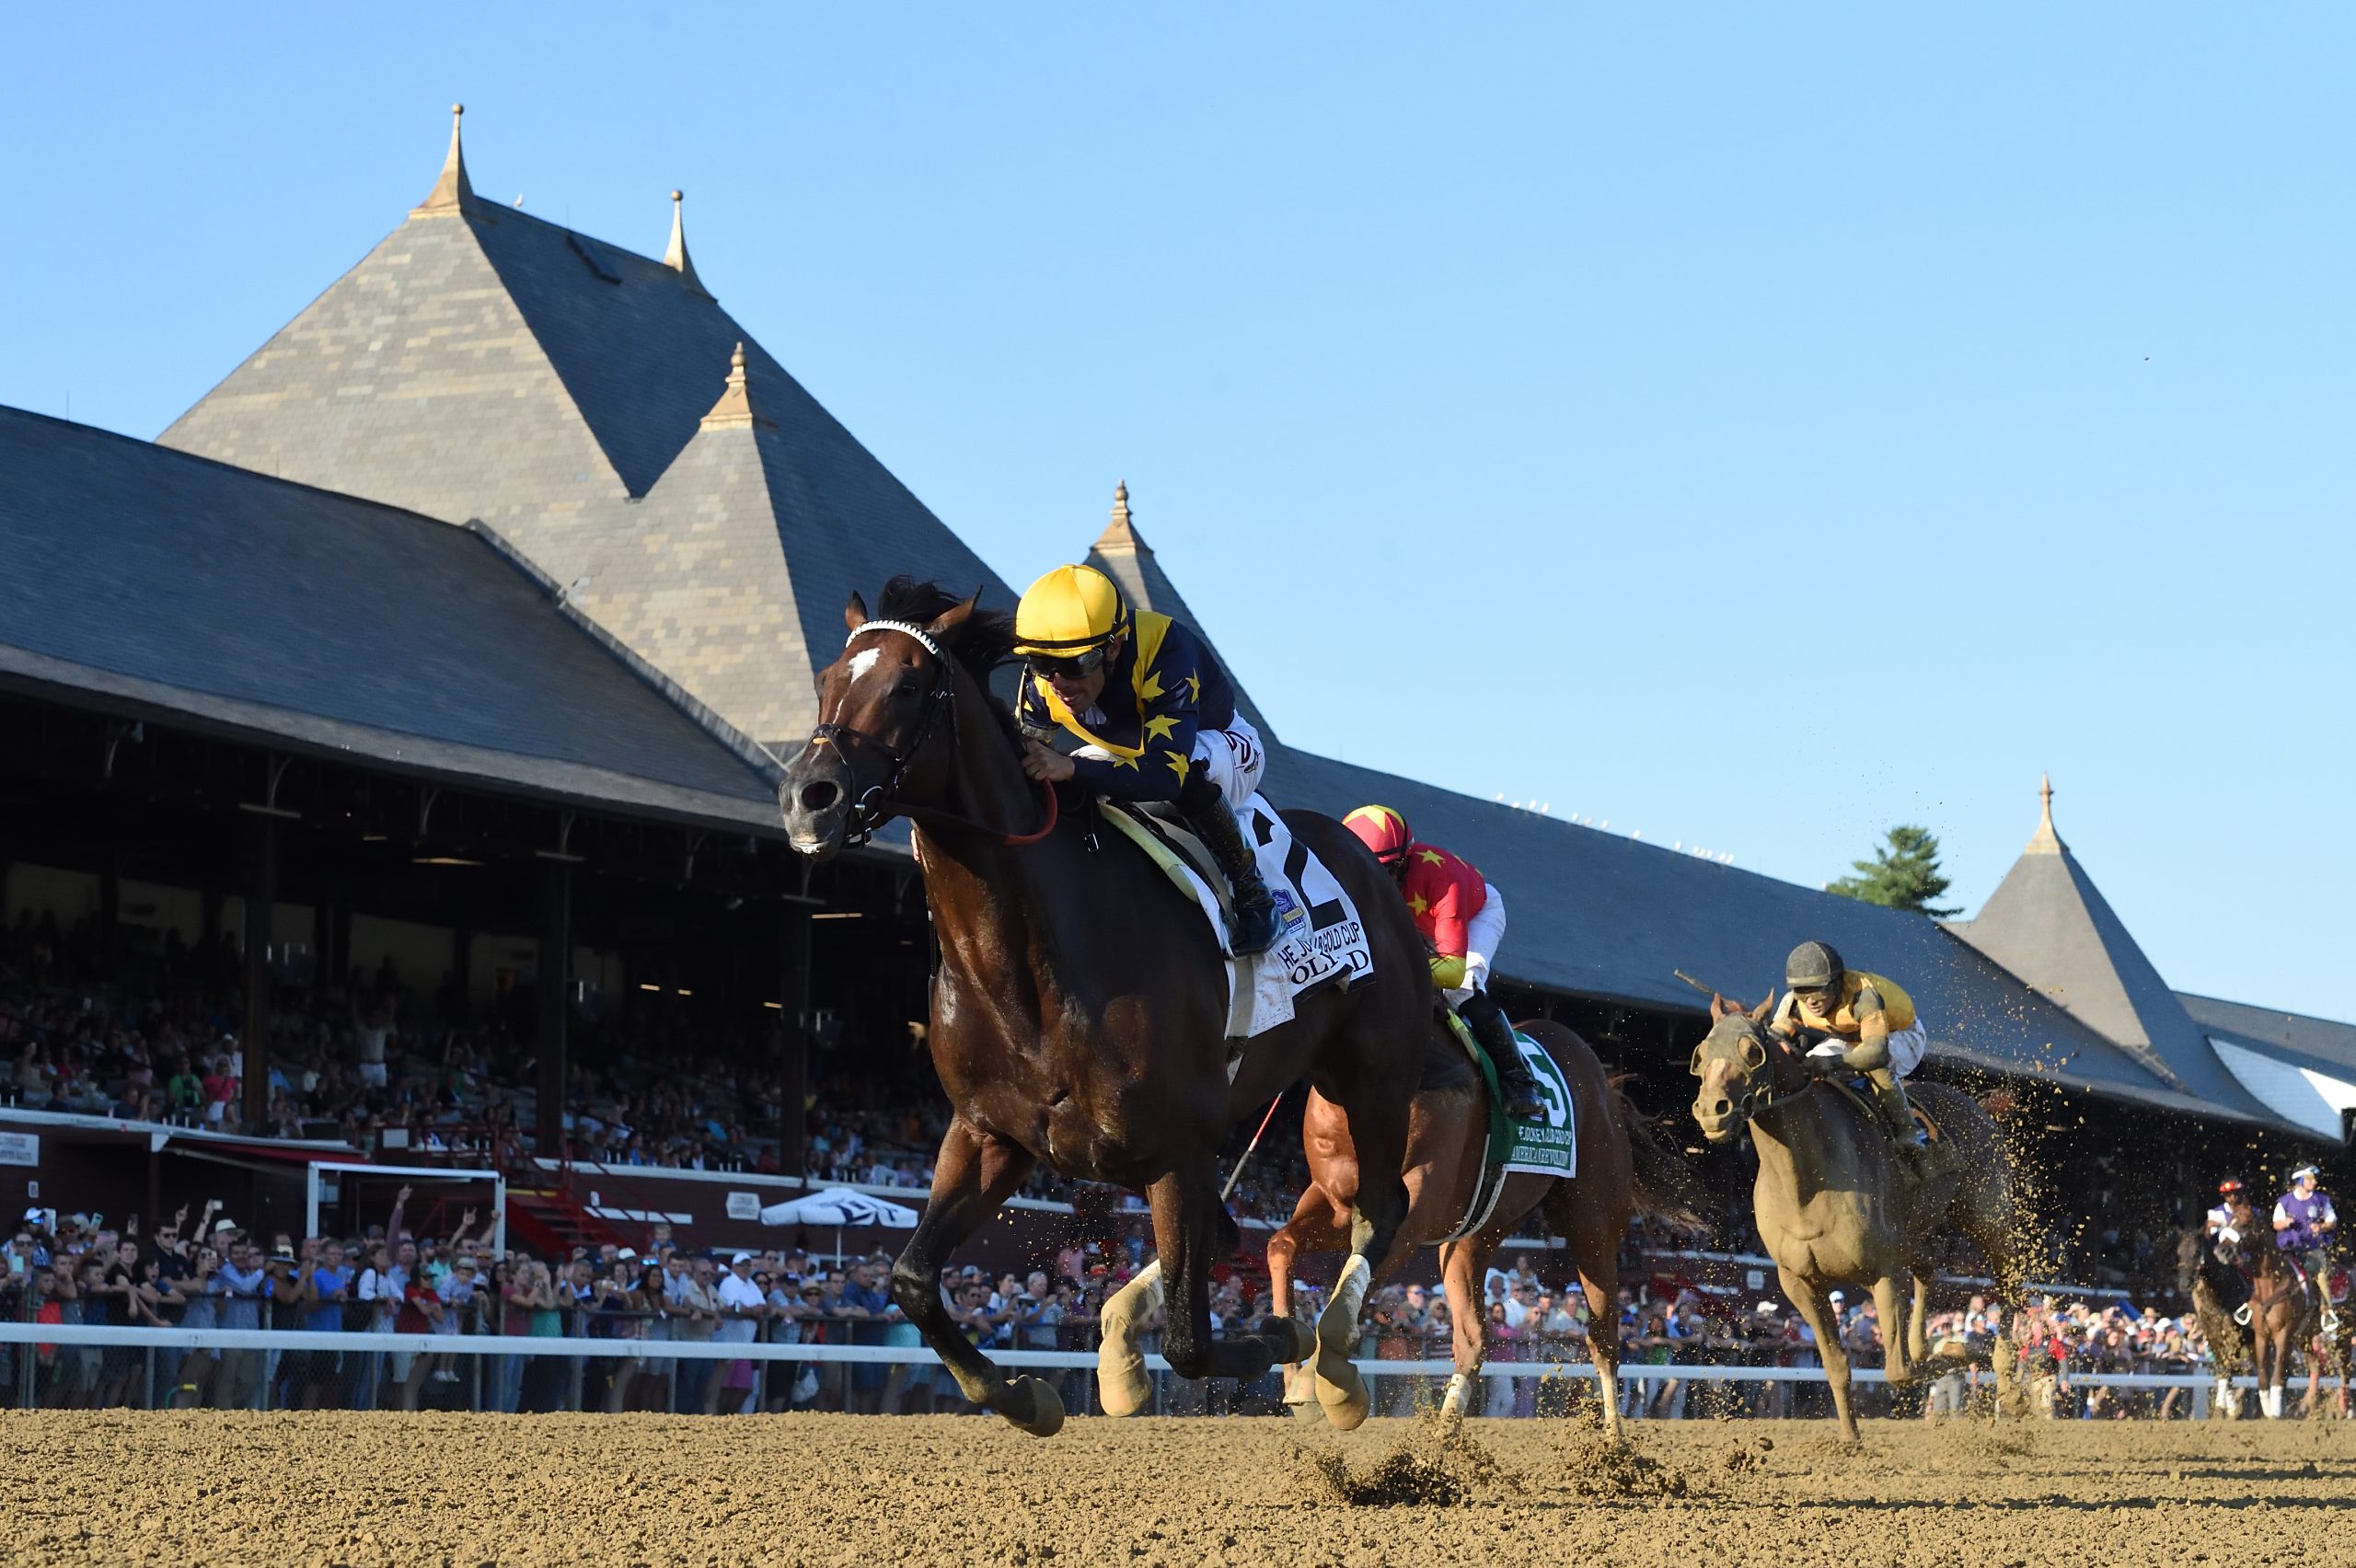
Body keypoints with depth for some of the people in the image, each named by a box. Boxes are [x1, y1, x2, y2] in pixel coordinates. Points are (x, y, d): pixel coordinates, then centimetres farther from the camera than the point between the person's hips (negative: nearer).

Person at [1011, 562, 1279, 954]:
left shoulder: (1164, 652, -42)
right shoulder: (1042, 684, -24)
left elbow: (1168, 771, -51)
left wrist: (1072, 768, -63)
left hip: (1224, 743, -6)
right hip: (1128, 752, 6)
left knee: (1192, 768, -40)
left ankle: (1250, 888, -20)